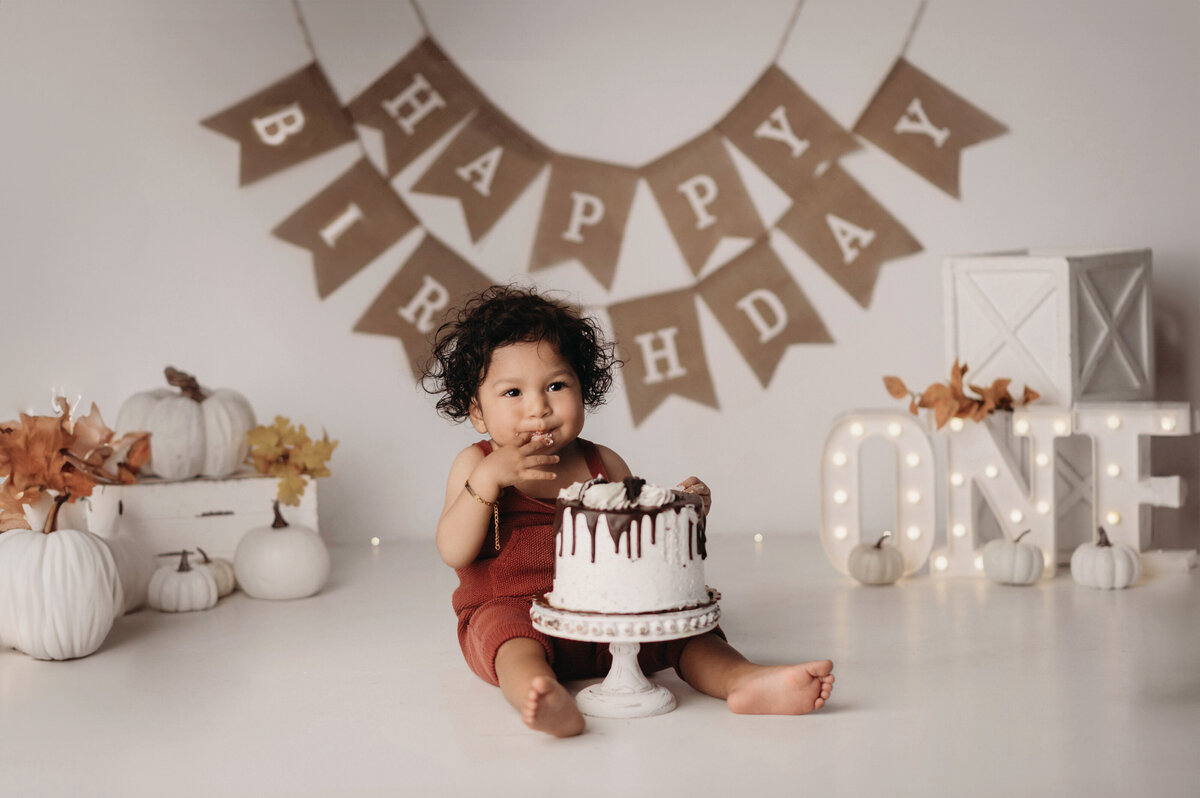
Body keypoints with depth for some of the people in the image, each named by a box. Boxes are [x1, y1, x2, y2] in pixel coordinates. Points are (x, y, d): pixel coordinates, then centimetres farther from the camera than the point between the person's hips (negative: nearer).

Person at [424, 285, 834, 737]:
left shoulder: (604, 465, 12)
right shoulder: (476, 464, 5)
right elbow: (454, 552, -7)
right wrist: (488, 478, -17)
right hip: (508, 611, -4)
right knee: (509, 635, -37)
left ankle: (743, 679, -35)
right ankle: (539, 697, -64)